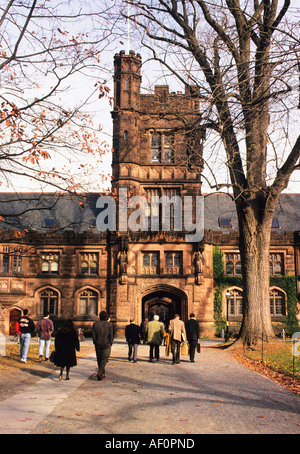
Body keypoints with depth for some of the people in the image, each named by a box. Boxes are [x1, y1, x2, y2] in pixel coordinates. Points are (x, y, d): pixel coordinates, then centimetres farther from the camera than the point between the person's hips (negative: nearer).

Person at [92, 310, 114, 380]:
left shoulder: (95, 324, -3)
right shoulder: (109, 324, -8)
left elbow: (93, 334, -1)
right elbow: (111, 335, -7)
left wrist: (95, 342, 9)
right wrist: (110, 343, 4)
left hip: (98, 345, 2)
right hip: (106, 345, -2)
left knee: (99, 359, 14)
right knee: (104, 359, 1)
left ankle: (102, 374, 21)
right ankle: (100, 372, -17)